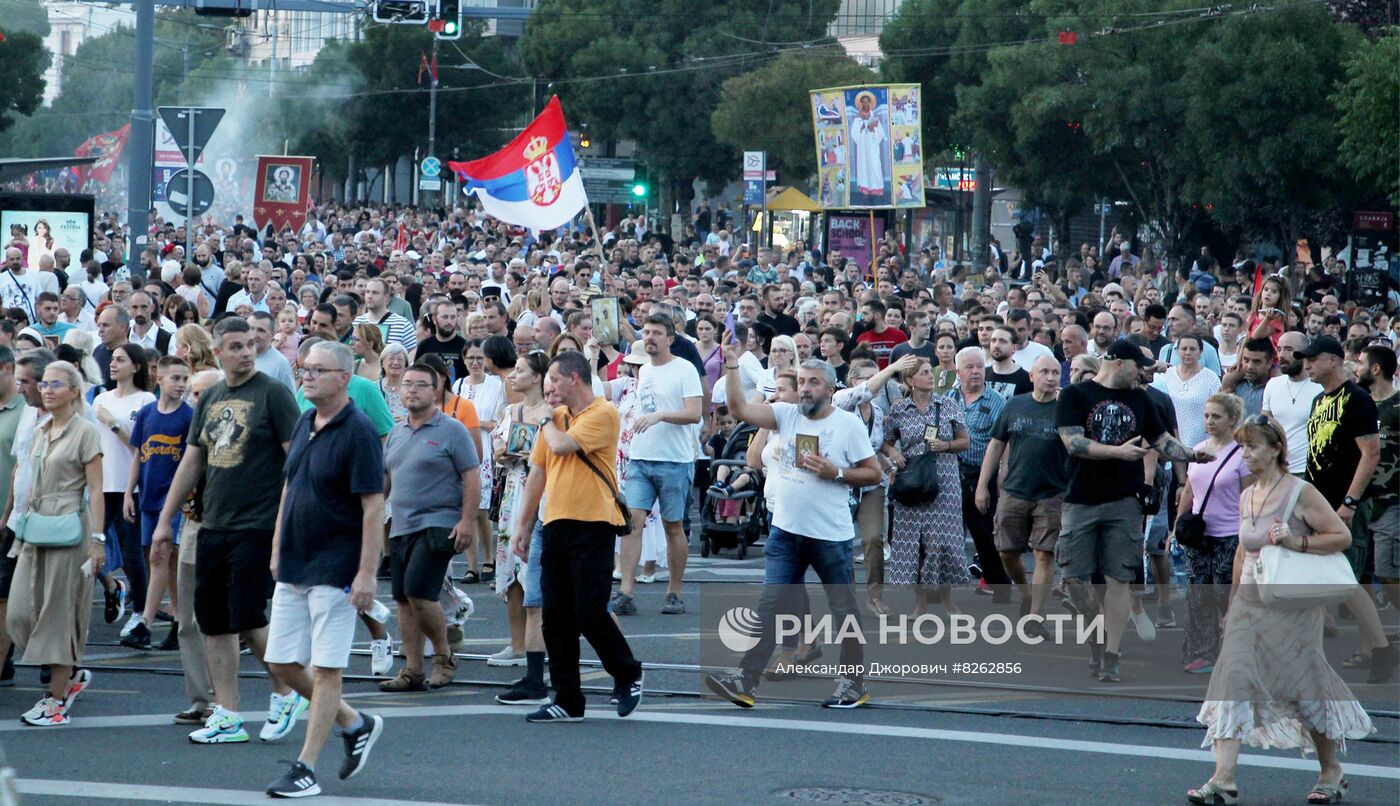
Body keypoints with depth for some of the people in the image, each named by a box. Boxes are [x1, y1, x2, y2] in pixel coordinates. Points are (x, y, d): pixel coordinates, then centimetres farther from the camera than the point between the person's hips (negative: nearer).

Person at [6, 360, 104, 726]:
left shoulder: (84, 432, -6)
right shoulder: (39, 432, 14)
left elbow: (95, 490, -9)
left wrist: (97, 538, -14)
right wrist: (23, 524, 15)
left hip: (69, 528, -7)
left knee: (60, 612, -3)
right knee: (20, 611, 1)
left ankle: (56, 697, 3)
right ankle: (73, 673, 18)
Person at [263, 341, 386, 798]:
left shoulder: (358, 432, -13)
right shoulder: (304, 425, 11)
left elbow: (374, 507, -16)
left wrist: (367, 573, -20)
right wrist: (277, 549, 16)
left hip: (335, 571, -8)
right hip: (293, 568, 8)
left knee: (325, 669, -3)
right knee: (282, 664, 9)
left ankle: (306, 769, 1)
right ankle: (356, 725, 26)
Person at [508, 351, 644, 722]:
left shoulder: (602, 414, -7)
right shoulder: (556, 417, 16)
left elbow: (562, 445, -19)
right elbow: (538, 472, 18)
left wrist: (546, 421, 2)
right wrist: (523, 526, 16)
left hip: (592, 525, -7)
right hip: (555, 525, 7)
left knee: (590, 613, -9)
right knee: (555, 617, 4)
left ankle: (627, 676, 15)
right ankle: (567, 701, 11)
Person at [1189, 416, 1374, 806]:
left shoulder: (1300, 493, -9)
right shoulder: (1246, 496, 10)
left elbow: (1342, 536, -10)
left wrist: (1295, 542, -21)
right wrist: (1233, 603, 25)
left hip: (1291, 606, -5)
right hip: (1250, 603, 5)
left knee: (1305, 686, 2)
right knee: (1233, 678, -10)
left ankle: (1332, 773, 22)